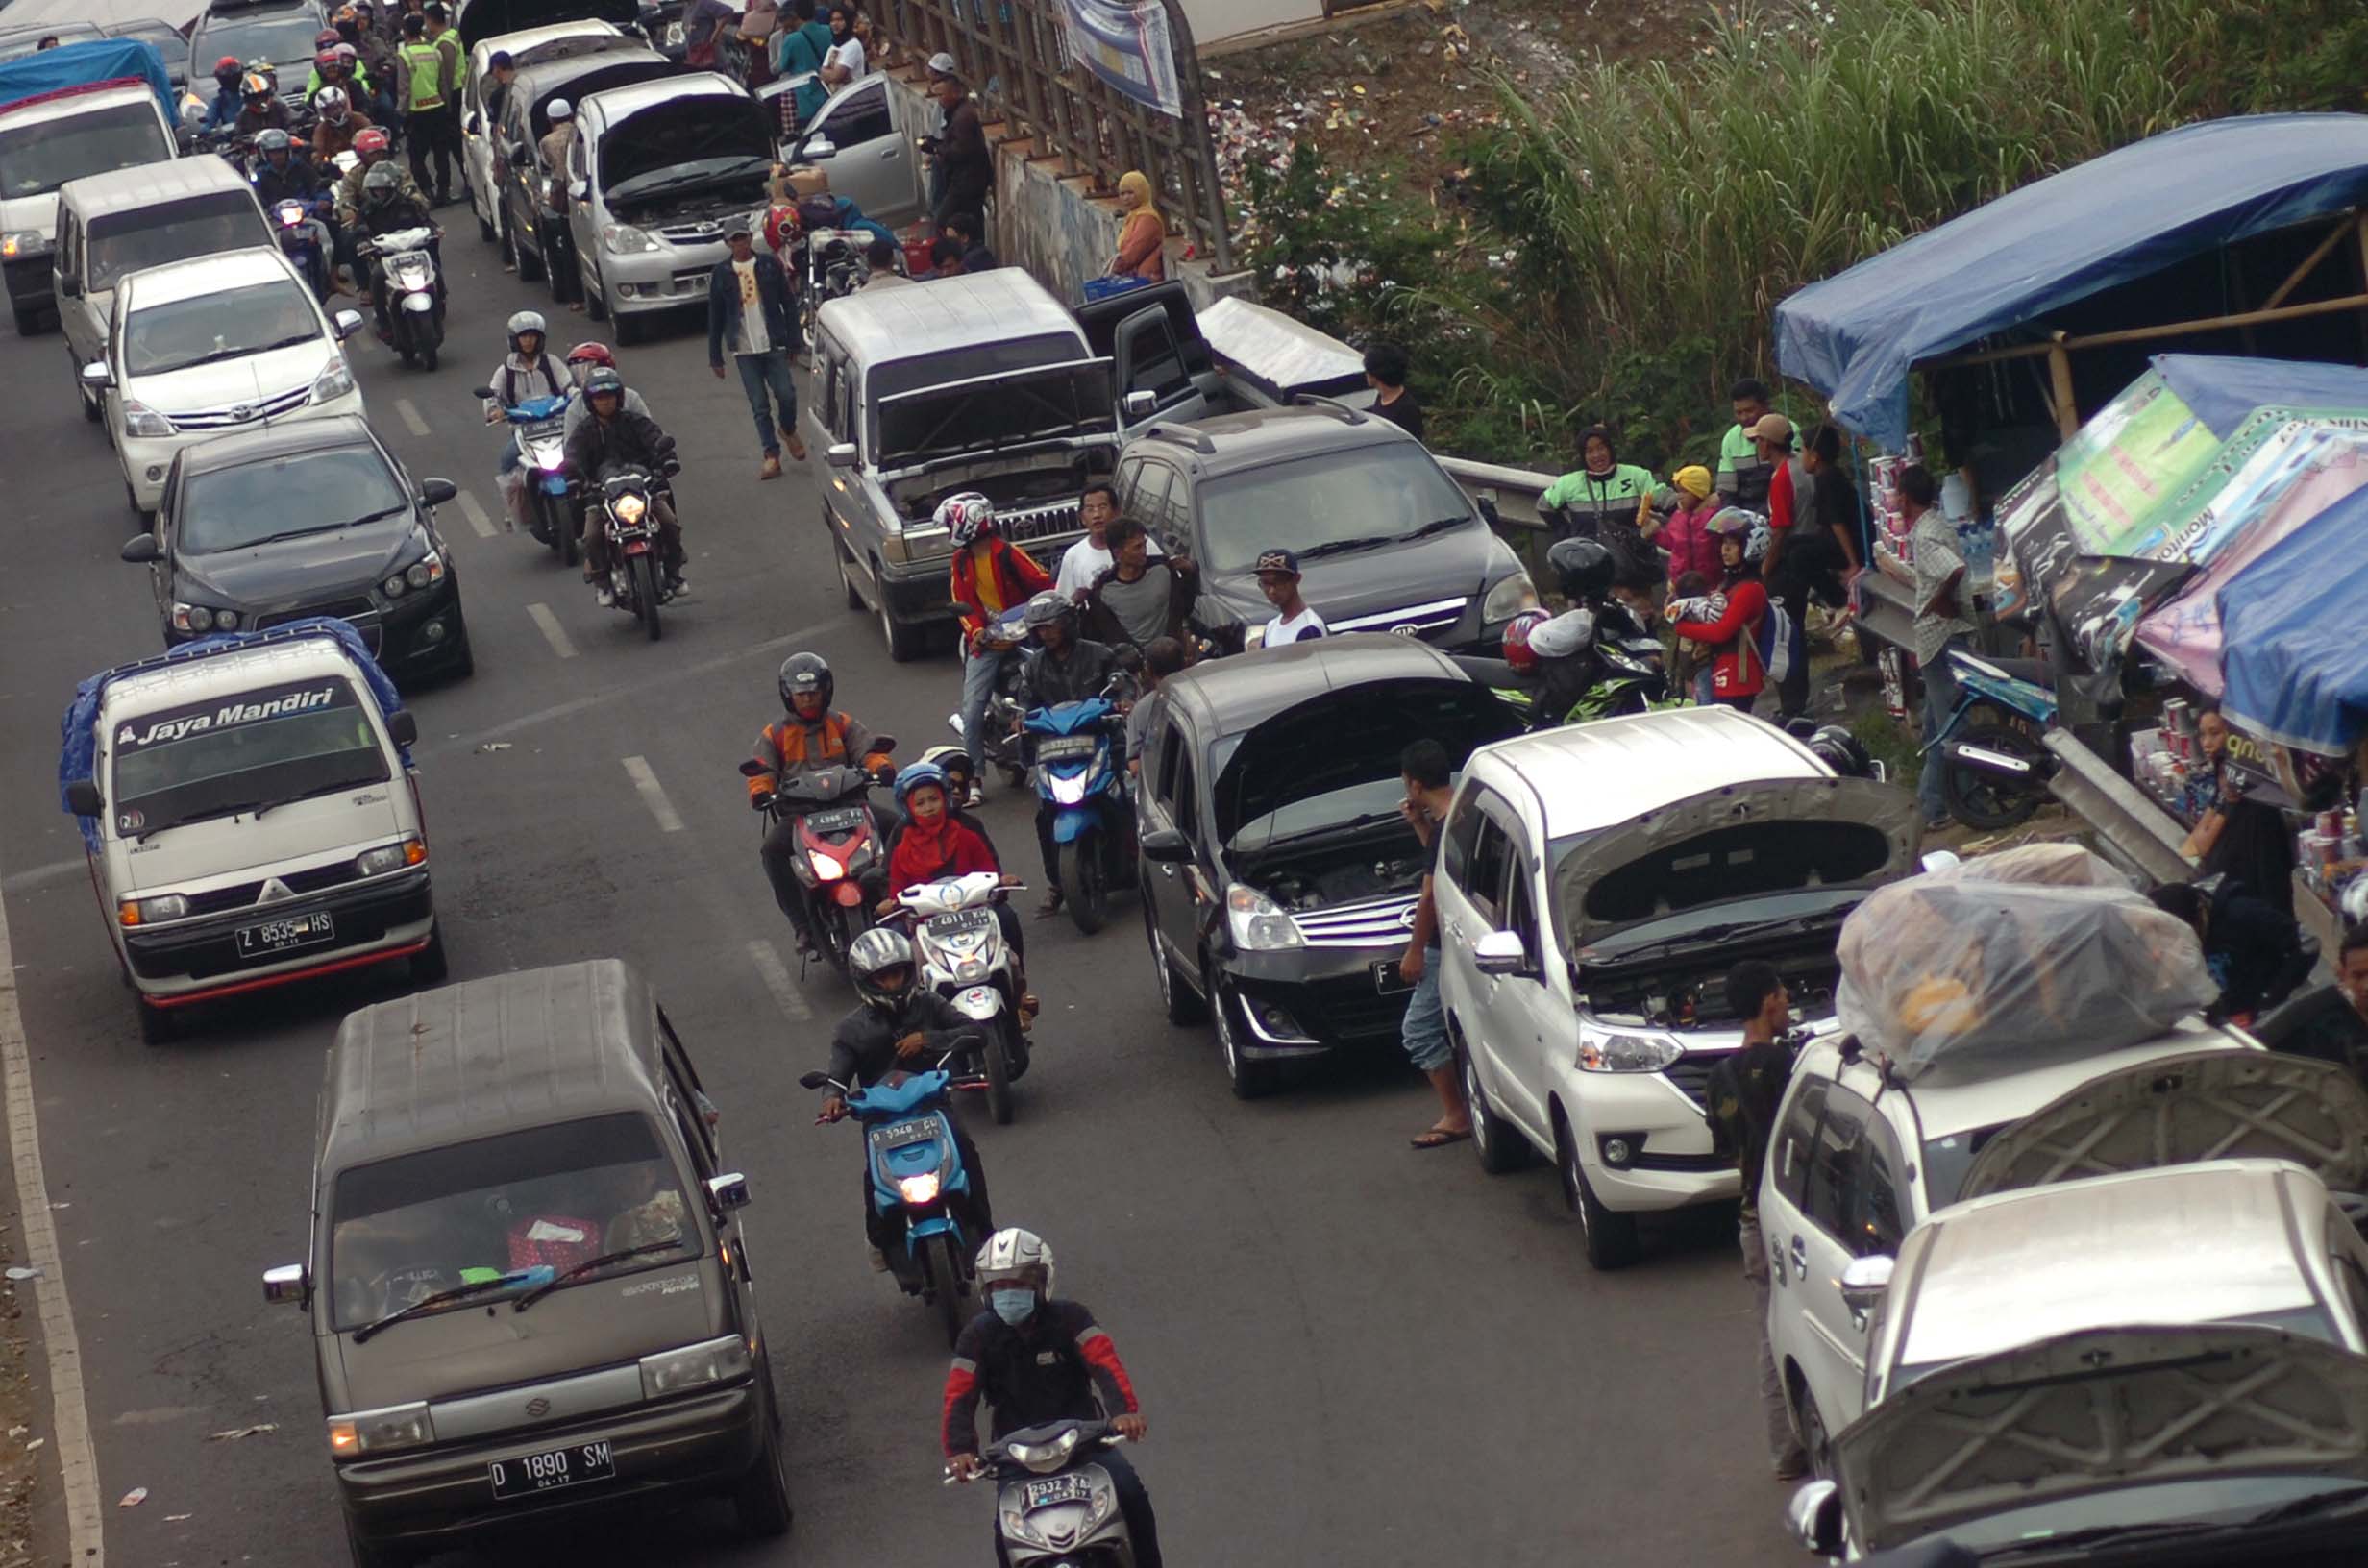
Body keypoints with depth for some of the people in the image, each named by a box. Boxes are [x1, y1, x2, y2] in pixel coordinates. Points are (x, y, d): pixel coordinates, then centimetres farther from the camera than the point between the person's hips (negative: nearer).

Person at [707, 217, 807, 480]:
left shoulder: (770, 265, 3)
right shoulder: (721, 273, 4)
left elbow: (788, 304, 6)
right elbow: (715, 317, 8)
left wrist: (794, 341, 1)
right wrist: (715, 357, 7)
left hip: (773, 345, -1)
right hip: (744, 350, 1)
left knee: (786, 394, -7)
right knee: (759, 406, -1)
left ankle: (789, 430, 25)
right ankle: (772, 457, 3)